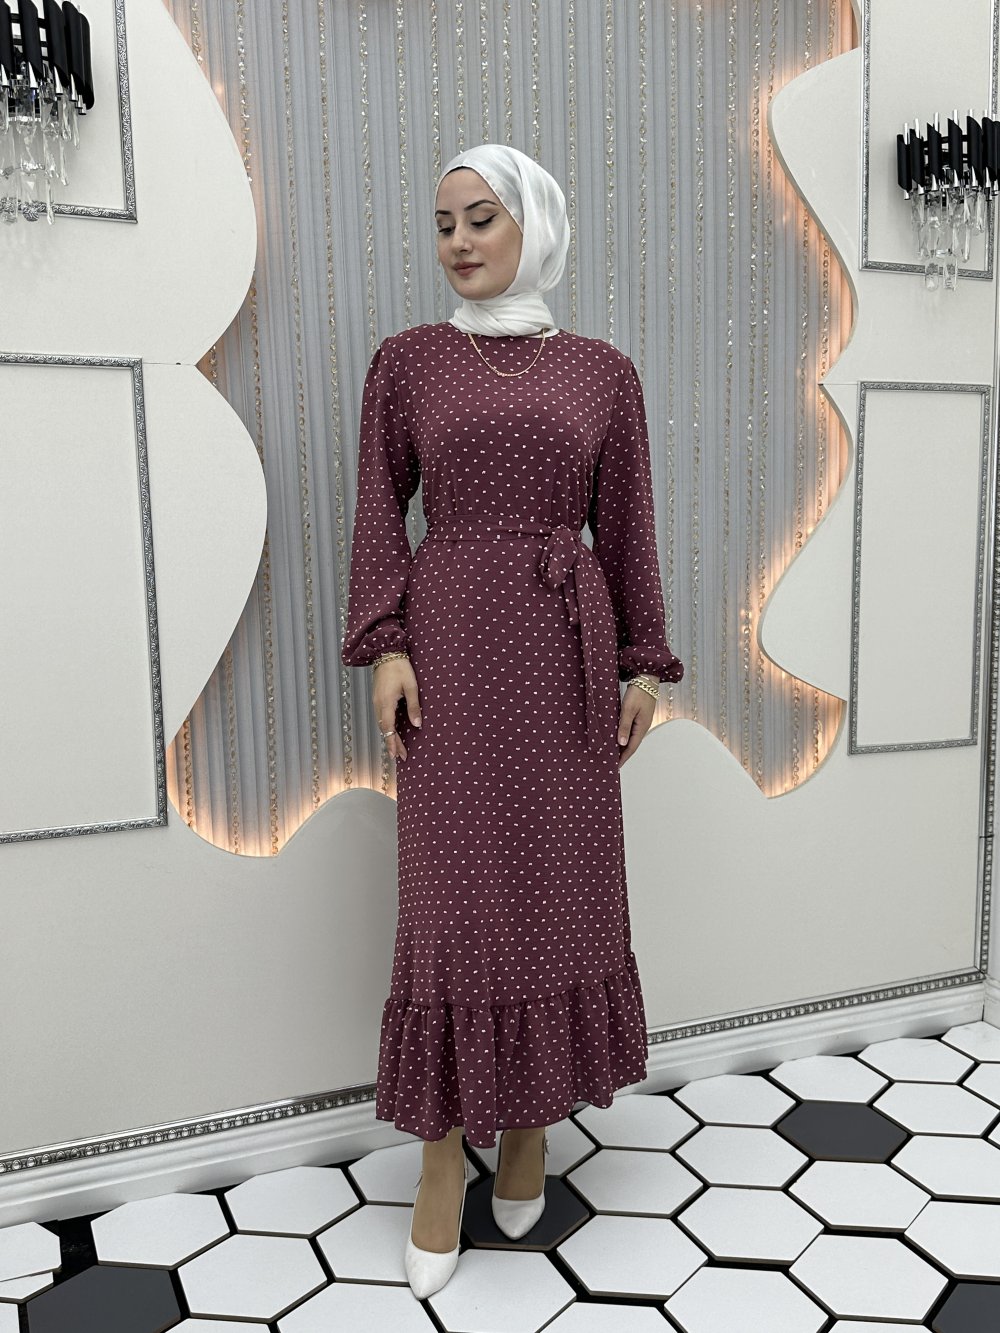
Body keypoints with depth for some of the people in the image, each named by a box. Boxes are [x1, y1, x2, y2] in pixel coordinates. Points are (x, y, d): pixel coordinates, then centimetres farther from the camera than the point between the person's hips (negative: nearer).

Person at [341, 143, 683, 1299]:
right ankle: (445, 1144, 16)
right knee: (451, 891, -1)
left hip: (565, 653, 2)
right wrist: (385, 648, -8)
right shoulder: (406, 360, 7)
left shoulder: (603, 373, 9)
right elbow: (380, 512, 4)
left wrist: (646, 666, 4)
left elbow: (625, 530, 8)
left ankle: (531, 1113, 28)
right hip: (451, 647, -1)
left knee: (560, 883, 7)